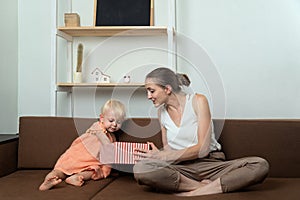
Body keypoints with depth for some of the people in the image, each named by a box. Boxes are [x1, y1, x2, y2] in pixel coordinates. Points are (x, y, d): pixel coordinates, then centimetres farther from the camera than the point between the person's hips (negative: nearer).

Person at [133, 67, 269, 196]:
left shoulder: (198, 101, -4)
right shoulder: (162, 112, 11)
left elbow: (203, 148, -11)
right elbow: (167, 150, 13)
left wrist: (162, 156, -13)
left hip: (211, 164, -1)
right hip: (181, 168, 2)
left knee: (261, 165, -28)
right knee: (140, 168, -30)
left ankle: (192, 193, -34)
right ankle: (206, 186, -23)